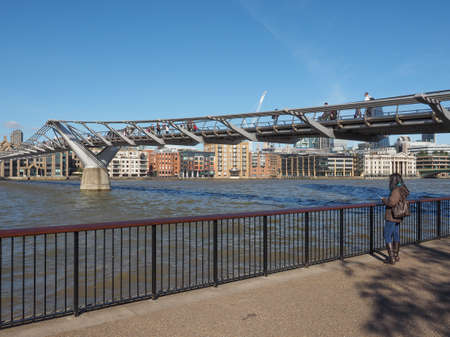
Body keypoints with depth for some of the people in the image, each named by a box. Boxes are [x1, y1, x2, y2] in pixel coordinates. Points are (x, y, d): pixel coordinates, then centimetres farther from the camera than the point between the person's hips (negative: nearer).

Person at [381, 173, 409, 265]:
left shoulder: (396, 190, -21)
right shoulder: (401, 190, 9)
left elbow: (391, 202, -34)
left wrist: (384, 200, -16)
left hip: (391, 218, -10)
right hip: (397, 218, 10)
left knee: (387, 237, -1)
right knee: (396, 236, 17)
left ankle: (391, 258, 0)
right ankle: (396, 256, 28)